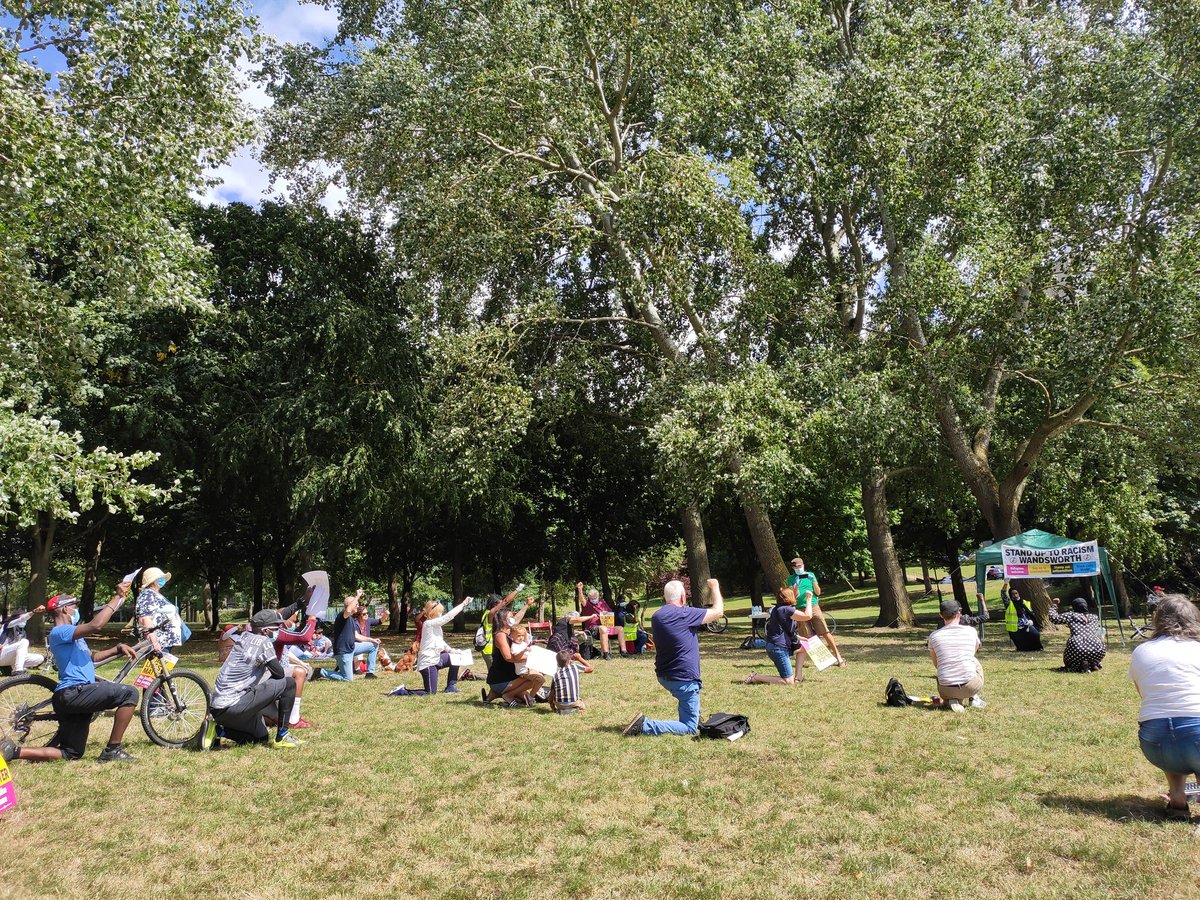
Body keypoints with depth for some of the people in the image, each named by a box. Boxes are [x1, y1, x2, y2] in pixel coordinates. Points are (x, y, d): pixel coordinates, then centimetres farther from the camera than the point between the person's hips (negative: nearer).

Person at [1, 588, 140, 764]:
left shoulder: (71, 635, 25)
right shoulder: (59, 632, -8)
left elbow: (92, 657, 33)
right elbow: (95, 625, -26)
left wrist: (118, 648, 16)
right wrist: (117, 598, -20)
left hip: (75, 696, 10)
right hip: (73, 692, -10)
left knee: (71, 754, 13)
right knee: (129, 693, -20)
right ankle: (112, 750, -15)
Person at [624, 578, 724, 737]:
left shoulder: (656, 616, 3)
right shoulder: (685, 614, -19)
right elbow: (718, 611, -11)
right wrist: (715, 588, 5)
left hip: (663, 675, 8)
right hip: (683, 678, -8)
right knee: (690, 729, 0)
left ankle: (695, 718, 37)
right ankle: (645, 725, -14)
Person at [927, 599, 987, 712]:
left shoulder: (934, 636, 2)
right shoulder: (971, 631, 2)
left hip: (946, 690, -1)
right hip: (971, 687, 1)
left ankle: (953, 699, 7)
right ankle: (974, 698, 24)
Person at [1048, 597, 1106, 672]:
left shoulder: (1071, 615, 13)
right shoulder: (1095, 617, 22)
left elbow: (1053, 618, 19)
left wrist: (1053, 605, 34)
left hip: (1076, 648, -3)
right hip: (1097, 650, 3)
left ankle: (1081, 665, -4)